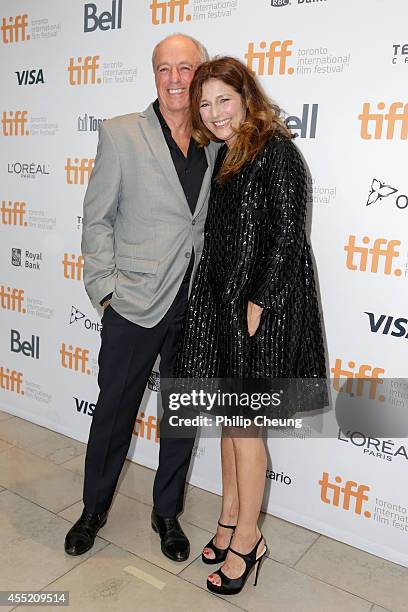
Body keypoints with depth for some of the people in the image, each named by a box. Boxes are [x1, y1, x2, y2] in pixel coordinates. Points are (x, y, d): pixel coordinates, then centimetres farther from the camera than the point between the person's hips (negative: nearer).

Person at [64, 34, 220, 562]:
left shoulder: (217, 143, 6)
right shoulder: (120, 134, -3)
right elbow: (96, 220, -2)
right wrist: (104, 289, -7)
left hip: (196, 308, 3)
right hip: (134, 305, -3)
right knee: (114, 412, 11)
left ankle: (166, 514, 35)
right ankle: (94, 509, 36)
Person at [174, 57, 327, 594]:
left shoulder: (275, 151, -10)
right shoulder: (223, 156, 13)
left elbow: (287, 233, -16)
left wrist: (257, 304, -17)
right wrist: (216, 302, 9)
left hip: (260, 305, -8)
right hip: (220, 302, 8)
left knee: (243, 424, 1)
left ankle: (247, 539, 20)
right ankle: (230, 519, 32)